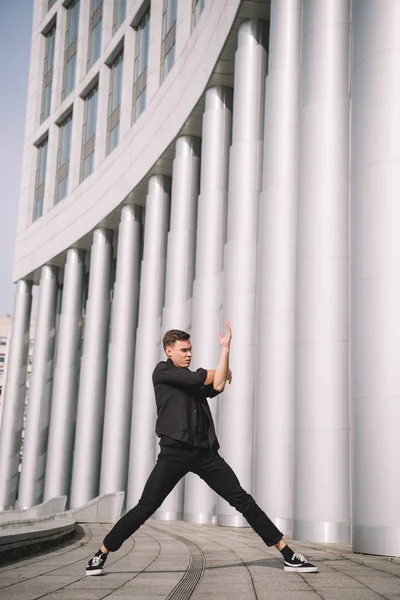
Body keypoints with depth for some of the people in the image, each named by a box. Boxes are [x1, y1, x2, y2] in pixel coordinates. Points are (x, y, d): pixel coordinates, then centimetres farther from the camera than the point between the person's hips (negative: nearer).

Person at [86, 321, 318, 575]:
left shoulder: (194, 381, 21)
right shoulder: (162, 371, 5)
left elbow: (217, 387, 1)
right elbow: (198, 378, -7)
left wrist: (226, 349, 2)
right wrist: (223, 372, 12)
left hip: (205, 452, 5)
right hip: (175, 452, -5)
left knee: (244, 501, 1)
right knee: (145, 508, -6)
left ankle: (289, 555, 3)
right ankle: (101, 555, 11)